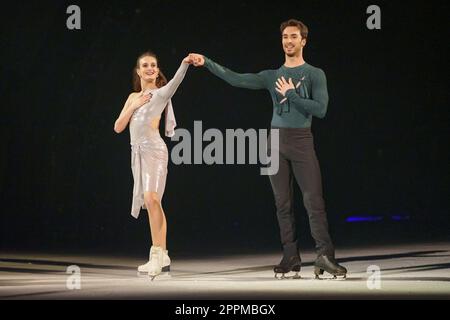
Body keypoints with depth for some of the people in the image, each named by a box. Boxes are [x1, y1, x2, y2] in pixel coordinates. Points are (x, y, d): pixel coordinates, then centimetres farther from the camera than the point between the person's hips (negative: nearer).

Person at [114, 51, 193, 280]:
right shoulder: (133, 97, 19)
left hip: (154, 150, -7)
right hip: (137, 152, 7)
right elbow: (118, 127, 14)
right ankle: (161, 258, 11)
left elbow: (175, 81, -23)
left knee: (151, 199, -21)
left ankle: (157, 254, -23)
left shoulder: (161, 93, 0)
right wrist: (134, 106, 1)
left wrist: (185, 64, -41)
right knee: (149, 203, 7)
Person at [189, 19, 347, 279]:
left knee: (314, 201, -11)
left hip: (302, 141, -3)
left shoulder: (315, 74, 4)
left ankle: (325, 257, -12)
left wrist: (291, 94, -7)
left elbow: (320, 109, -7)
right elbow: (236, 79, 7)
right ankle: (291, 259, 6)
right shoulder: (272, 77, 13)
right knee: (283, 203, 3)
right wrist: (207, 63, 0)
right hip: (277, 142, 3)